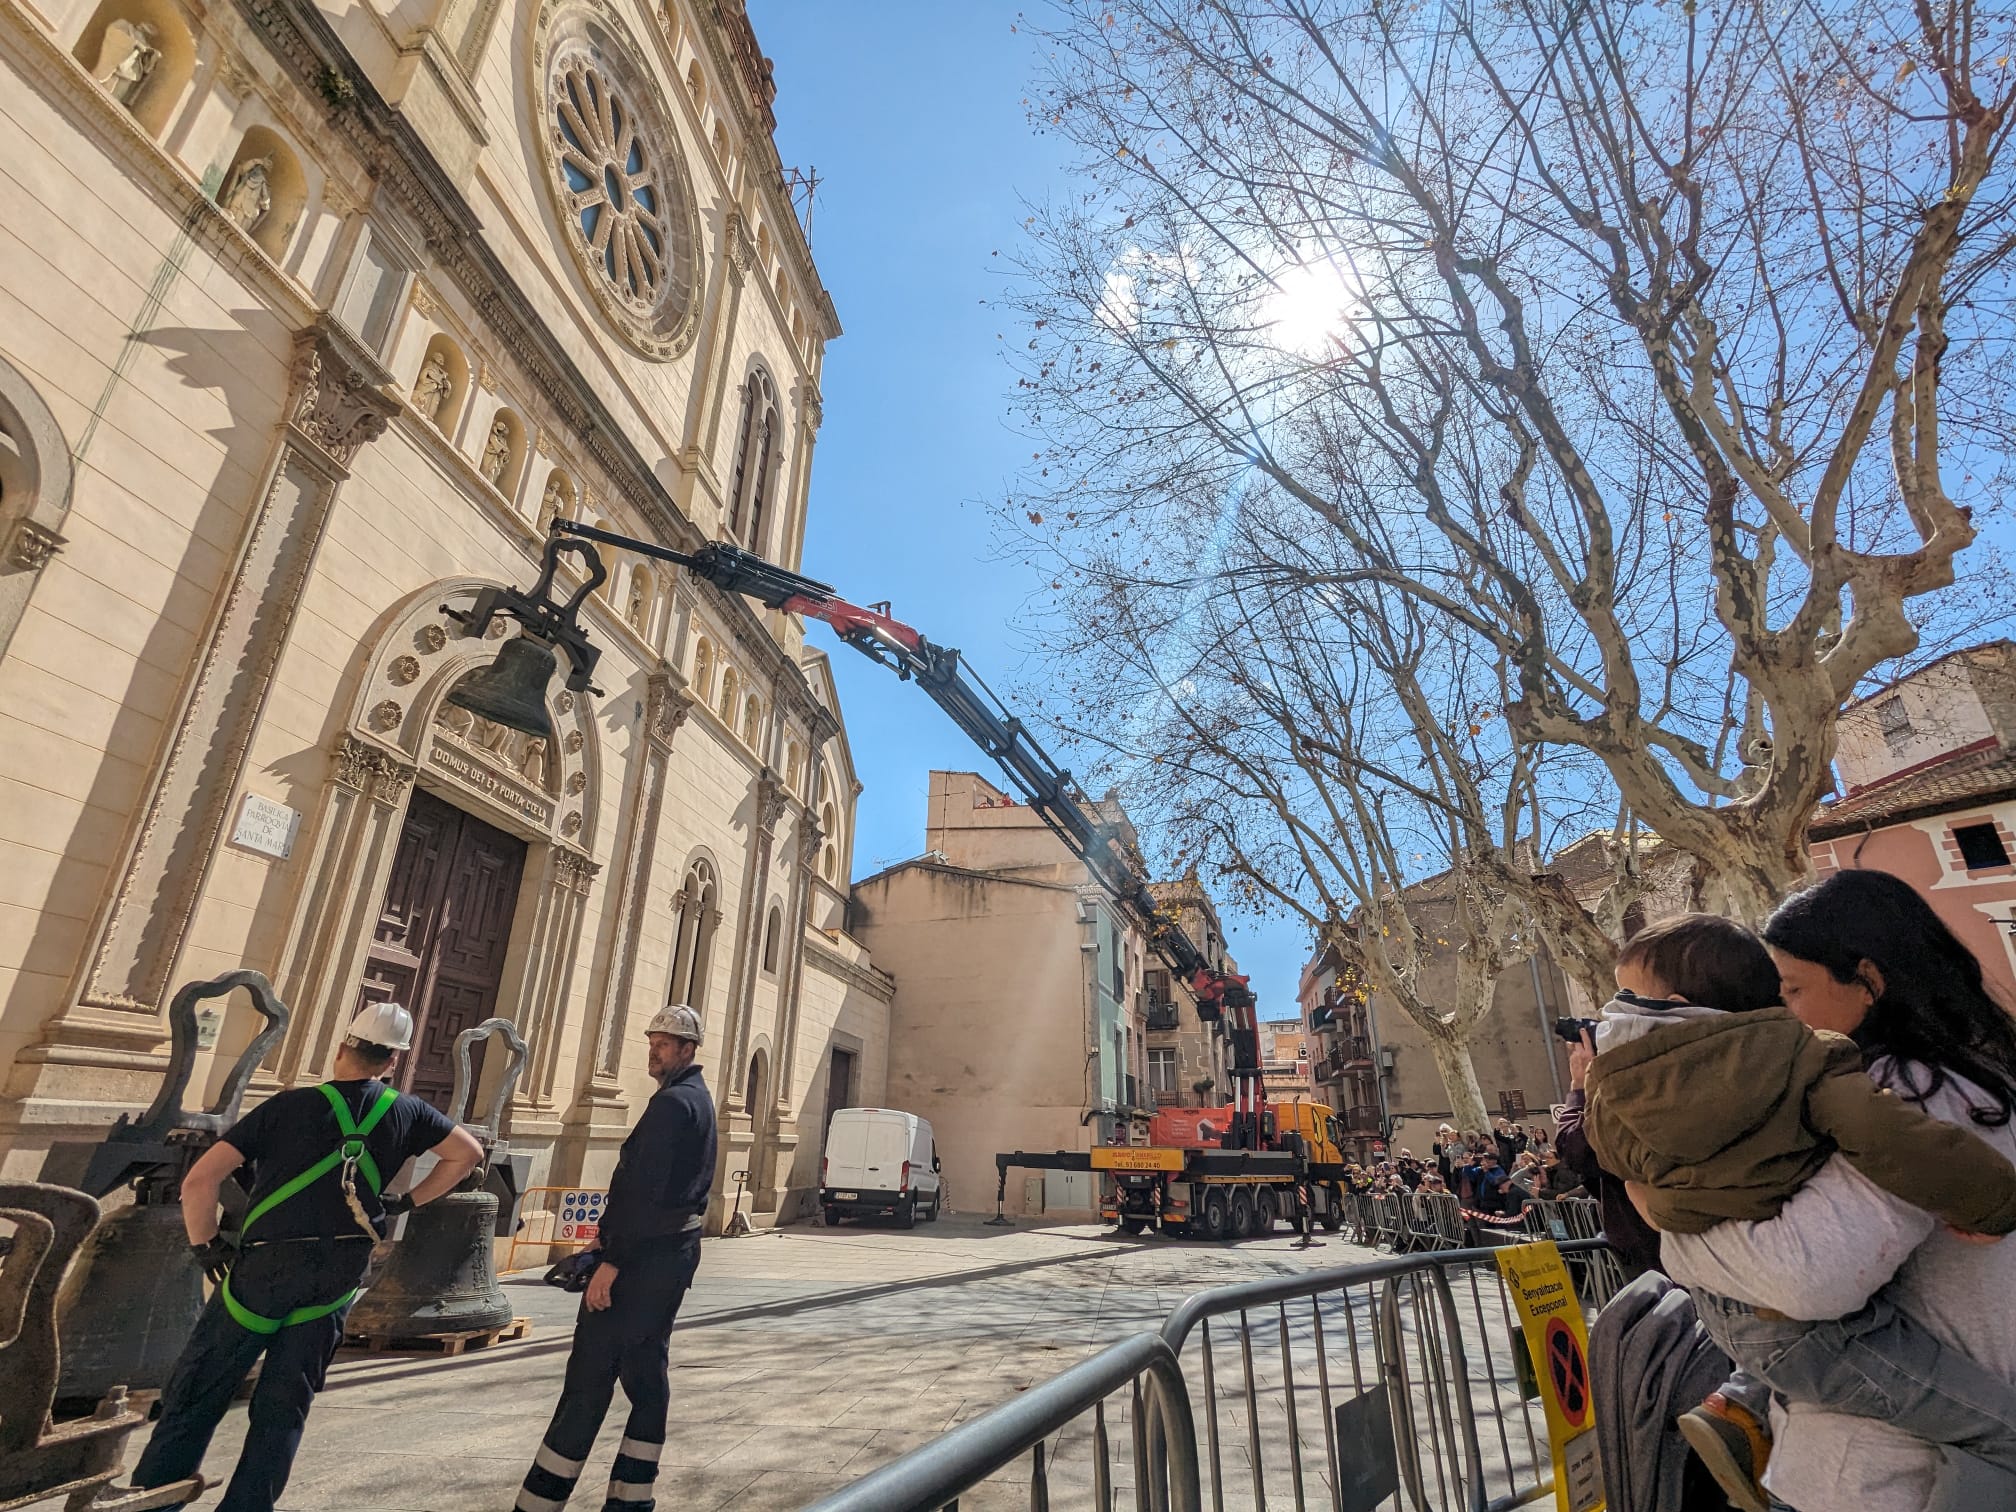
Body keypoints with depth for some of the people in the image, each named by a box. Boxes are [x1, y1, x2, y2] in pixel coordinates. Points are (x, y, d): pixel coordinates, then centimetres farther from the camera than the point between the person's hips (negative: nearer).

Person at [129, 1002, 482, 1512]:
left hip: (266, 1263, -2)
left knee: (196, 1394, 12)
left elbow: (199, 1180, -6)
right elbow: (468, 1152, 10)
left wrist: (206, 1246, 9)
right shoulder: (405, 1110, 4)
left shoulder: (289, 1104, -3)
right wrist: (408, 1202, 17)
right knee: (284, 1406, 14)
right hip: (340, 1273, 2)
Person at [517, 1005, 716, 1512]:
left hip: (642, 1255, -10)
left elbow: (644, 1190, -23)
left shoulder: (671, 1102, -17)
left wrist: (611, 1260, -20)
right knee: (646, 1371, 14)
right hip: (678, 1250, 10)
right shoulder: (699, 1099, 13)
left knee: (590, 1374, -2)